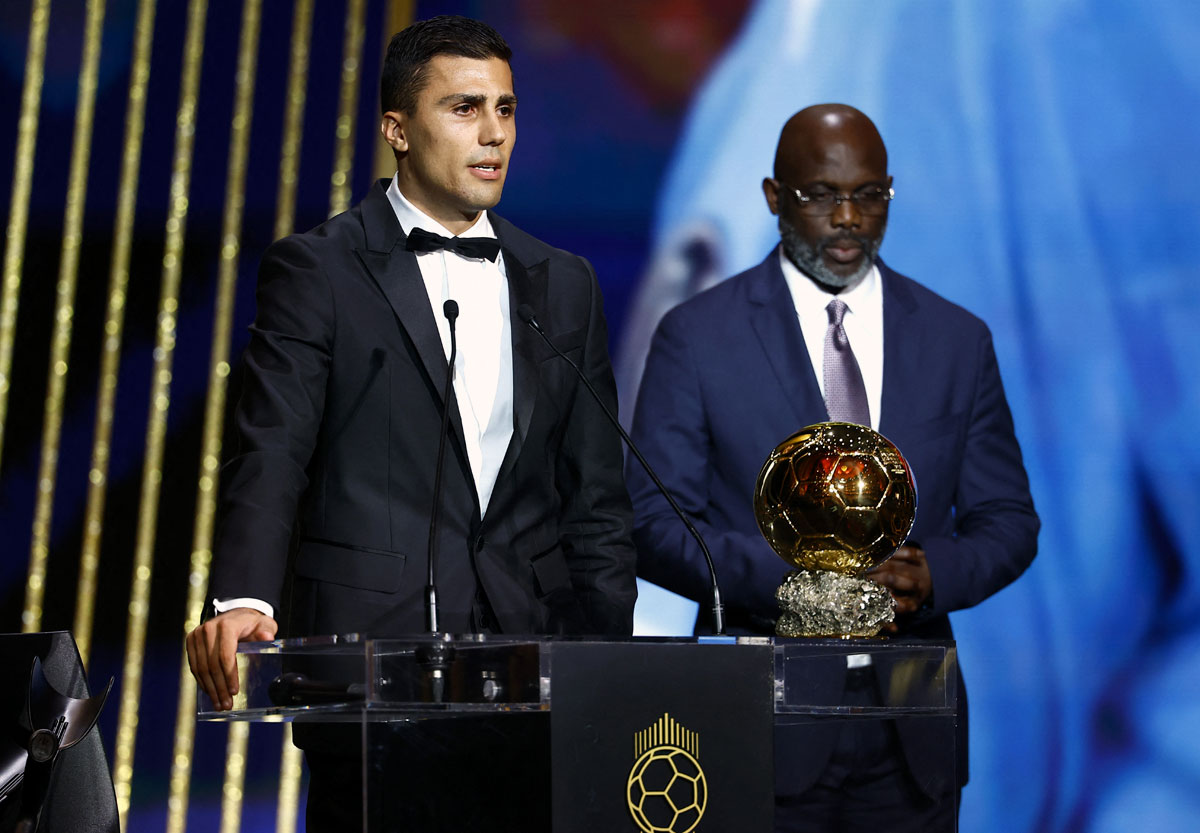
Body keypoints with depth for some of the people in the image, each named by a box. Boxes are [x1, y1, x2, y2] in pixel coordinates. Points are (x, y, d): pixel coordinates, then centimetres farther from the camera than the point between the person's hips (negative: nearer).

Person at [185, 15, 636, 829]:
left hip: (528, 648, 3)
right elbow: (270, 460, -7)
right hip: (367, 644, -3)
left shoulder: (565, 285, 14)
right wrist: (244, 602, -25)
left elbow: (596, 500, 14)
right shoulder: (316, 270, 2)